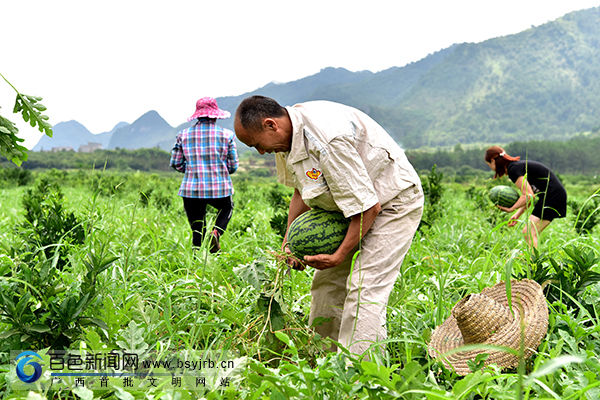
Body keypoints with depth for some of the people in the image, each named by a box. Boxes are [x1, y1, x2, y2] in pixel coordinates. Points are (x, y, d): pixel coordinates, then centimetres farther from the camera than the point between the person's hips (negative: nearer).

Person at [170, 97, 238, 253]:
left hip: (191, 189, 1)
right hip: (219, 188, -1)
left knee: (197, 230, 12)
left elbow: (175, 163, 5)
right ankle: (216, 233, 3)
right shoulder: (226, 135, -1)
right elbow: (233, 166, 1)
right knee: (227, 208, 29)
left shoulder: (183, 135, 3)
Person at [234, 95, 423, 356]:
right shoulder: (287, 136, -5)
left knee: (364, 289, -18)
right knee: (328, 281, 8)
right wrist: (289, 241, 2)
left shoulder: (328, 140, -34)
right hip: (352, 205, 9)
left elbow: (368, 207, -30)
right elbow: (302, 190, 10)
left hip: (393, 203, -9)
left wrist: (340, 255, -21)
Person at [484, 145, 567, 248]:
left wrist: (511, 209, -15)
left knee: (530, 233, -13)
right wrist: (517, 215, 15)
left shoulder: (513, 169, -16)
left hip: (552, 196, -10)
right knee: (527, 232, 10)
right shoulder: (518, 165, 14)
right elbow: (527, 196, 19)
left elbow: (528, 195, -22)